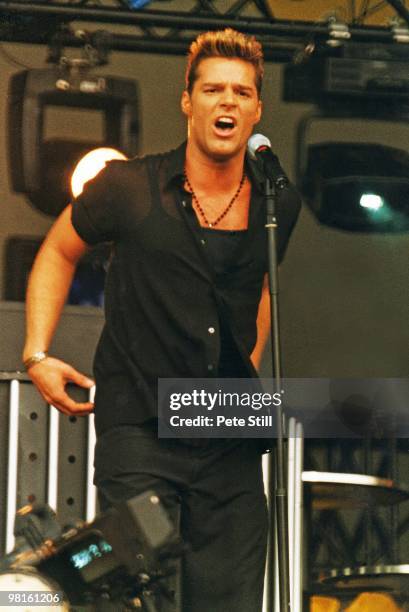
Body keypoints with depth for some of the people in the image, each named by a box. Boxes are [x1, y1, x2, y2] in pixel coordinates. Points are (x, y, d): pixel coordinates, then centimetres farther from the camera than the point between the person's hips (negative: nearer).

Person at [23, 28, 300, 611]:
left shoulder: (280, 208, 5)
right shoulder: (129, 187, -4)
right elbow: (58, 253, 13)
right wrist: (38, 355, 4)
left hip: (230, 445, 4)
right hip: (139, 427, -3)